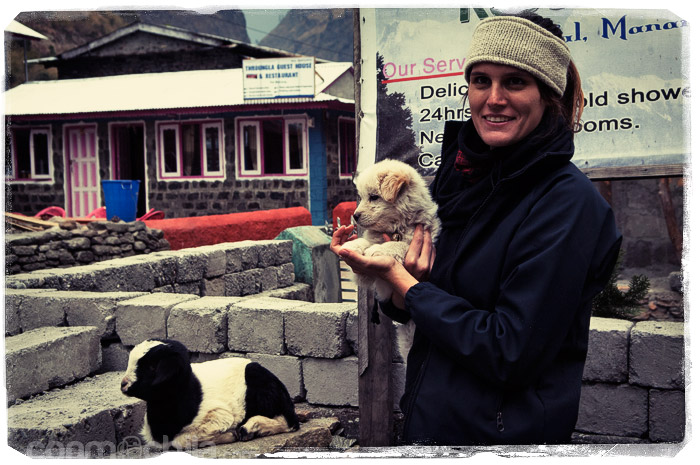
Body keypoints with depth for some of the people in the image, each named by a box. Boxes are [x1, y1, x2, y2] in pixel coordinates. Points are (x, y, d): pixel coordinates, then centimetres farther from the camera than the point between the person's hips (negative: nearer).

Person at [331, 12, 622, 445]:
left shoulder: (569, 202, -20)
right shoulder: (457, 173, 0)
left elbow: (512, 355, -24)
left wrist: (401, 280, -19)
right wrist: (406, 281, -15)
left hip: (506, 431, -6)